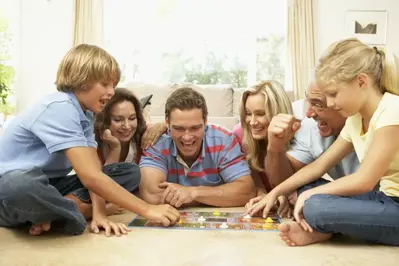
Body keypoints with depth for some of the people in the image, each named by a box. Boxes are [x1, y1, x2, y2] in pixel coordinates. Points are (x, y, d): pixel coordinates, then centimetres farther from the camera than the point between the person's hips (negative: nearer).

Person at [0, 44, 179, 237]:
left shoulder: (85, 113, 4)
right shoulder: (59, 108, -24)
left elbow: (94, 170, -6)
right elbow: (90, 177, -31)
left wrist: (99, 213, -23)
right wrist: (147, 210, -29)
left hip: (46, 185, 9)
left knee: (129, 171, -3)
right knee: (26, 184, -46)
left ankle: (51, 212, -14)